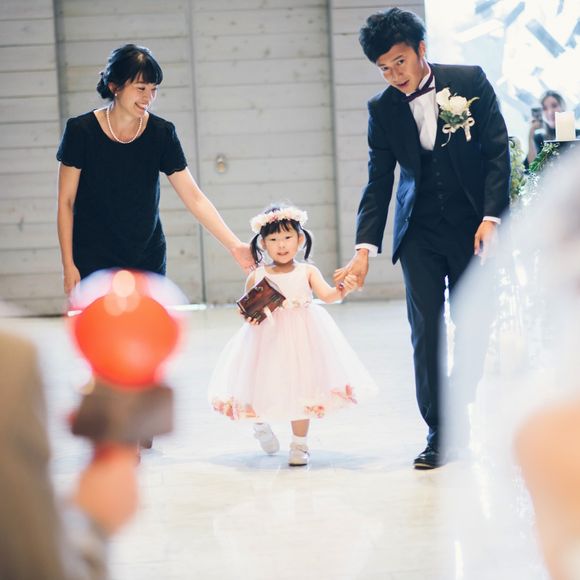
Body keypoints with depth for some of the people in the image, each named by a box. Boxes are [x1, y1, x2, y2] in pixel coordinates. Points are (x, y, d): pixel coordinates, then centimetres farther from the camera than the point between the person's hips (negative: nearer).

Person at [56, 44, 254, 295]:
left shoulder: (161, 133, -4)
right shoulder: (81, 131, -10)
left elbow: (194, 197, -4)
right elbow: (66, 202, -4)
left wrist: (234, 245, -12)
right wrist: (68, 264, -7)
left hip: (148, 260, 3)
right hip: (94, 262, -3)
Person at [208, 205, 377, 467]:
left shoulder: (307, 272, -4)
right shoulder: (257, 277, -4)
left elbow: (327, 295, -16)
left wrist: (344, 289, -35)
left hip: (301, 338, 0)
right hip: (267, 337, 0)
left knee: (301, 386, 3)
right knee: (264, 385, 6)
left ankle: (299, 445, 20)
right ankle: (260, 423, 41)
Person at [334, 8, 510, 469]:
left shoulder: (470, 81, -5)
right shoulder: (383, 108, 0)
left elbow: (497, 151, -4)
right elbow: (379, 182, 0)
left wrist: (492, 217, -13)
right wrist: (365, 248, -9)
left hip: (473, 225, -1)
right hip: (420, 232, 1)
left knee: (473, 327, 4)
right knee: (425, 328, -5)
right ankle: (438, 432, 1)